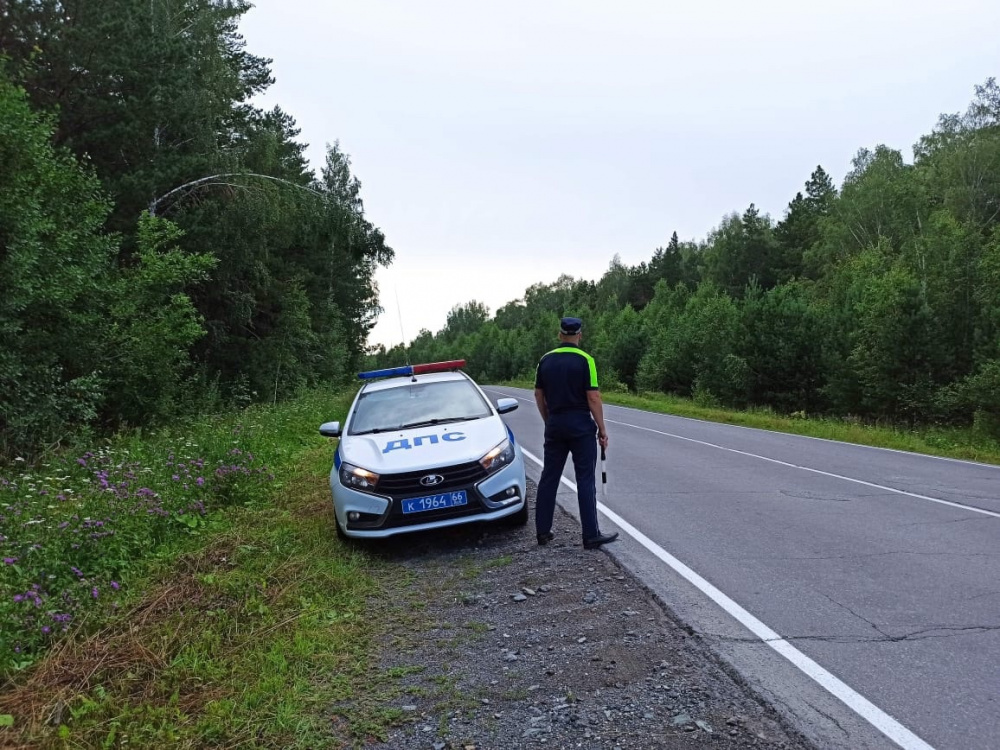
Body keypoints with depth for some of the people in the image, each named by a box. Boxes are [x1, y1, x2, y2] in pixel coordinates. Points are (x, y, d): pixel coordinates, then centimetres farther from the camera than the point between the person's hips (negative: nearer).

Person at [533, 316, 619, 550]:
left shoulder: (545, 360, 5)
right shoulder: (585, 360, -10)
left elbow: (539, 395, 10)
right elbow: (593, 397, -13)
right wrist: (602, 429, -6)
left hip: (555, 425, 5)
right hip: (581, 425, -4)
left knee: (549, 477, 10)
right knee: (585, 480, -1)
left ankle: (543, 531, 13)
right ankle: (591, 535, 0)